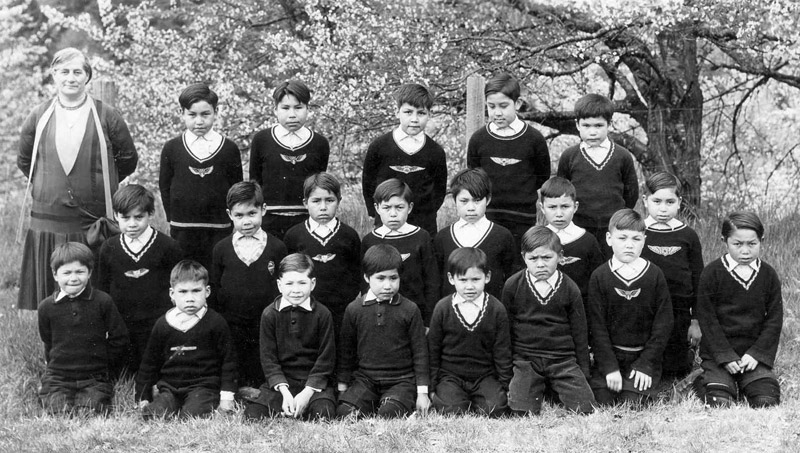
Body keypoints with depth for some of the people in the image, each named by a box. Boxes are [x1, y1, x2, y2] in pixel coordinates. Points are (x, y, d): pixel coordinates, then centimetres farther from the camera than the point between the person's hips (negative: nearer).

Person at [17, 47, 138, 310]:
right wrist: (46, 185, 14)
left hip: (95, 221, -2)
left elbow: (128, 159, 9)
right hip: (49, 222, 2)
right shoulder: (39, 117, 4)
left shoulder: (106, 116, -1)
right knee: (52, 296, 4)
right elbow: (24, 161, 18)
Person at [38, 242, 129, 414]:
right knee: (58, 413, -16)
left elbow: (119, 339, 2)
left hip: (95, 379, -2)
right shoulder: (46, 307, 1)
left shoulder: (102, 302, -4)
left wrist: (105, 370, 5)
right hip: (57, 378, 2)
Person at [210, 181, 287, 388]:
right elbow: (214, 288, 8)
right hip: (231, 325, 1)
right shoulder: (221, 249, 2)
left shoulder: (277, 247, -2)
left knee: (263, 377, 7)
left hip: (265, 325, -1)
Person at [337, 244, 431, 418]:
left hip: (401, 381, -2)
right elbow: (347, 351, 13)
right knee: (344, 412, -22)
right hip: (364, 380, 2)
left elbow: (420, 352, 3)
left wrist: (422, 392, 0)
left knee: (388, 415, -29)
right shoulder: (354, 309, 5)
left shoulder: (409, 310, 0)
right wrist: (342, 388, 11)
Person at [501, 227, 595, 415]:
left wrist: (583, 371, 9)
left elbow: (579, 332, 9)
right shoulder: (513, 285, 1)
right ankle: (539, 392, 14)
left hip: (563, 360, 0)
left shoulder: (569, 288, 2)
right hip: (525, 360, 0)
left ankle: (557, 391, 18)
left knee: (585, 409, -11)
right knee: (521, 411, -17)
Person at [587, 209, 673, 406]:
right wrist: (609, 366, -11)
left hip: (644, 357, -1)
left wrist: (646, 364, -10)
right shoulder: (599, 276, -1)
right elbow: (597, 325, -3)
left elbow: (663, 323, -2)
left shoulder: (655, 275, -1)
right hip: (608, 354, 1)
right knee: (602, 403, -12)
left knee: (633, 404, -15)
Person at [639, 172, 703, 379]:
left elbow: (697, 280, 7)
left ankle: (688, 352, 35)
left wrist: (696, 320, 5)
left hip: (679, 314, 1)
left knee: (675, 370, 5)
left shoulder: (688, 236, 2)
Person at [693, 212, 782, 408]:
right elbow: (707, 319, -6)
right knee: (720, 402, -18)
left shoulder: (768, 275, 3)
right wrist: (725, 356, -13)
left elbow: (774, 320, 3)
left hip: (754, 353, 2)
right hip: (718, 352, -2)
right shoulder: (712, 273, -5)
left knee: (766, 401, -14)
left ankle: (744, 385, 17)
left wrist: (757, 354, -9)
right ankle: (703, 382, 15)